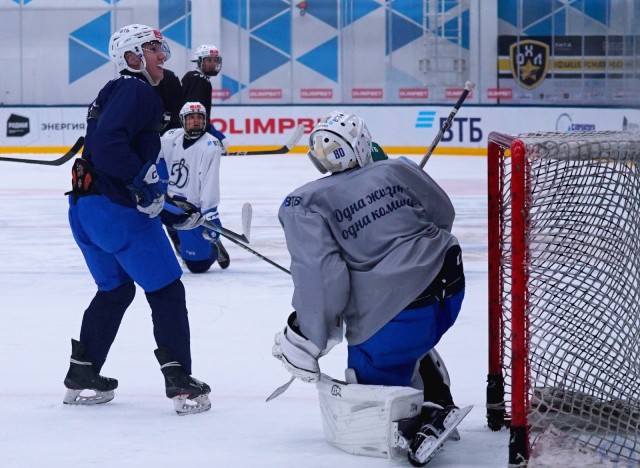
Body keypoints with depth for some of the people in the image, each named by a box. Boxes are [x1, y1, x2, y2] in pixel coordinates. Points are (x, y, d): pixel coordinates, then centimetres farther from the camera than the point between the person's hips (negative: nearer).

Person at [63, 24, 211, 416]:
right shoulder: (136, 91, -10)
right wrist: (146, 179, -21)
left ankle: (82, 376, 24)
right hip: (117, 209, -10)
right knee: (166, 290, 0)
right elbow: (108, 145, -24)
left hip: (85, 207, 10)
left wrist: (166, 205, 20)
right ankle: (180, 381, -2)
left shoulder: (113, 93, 22)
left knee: (115, 289, 23)